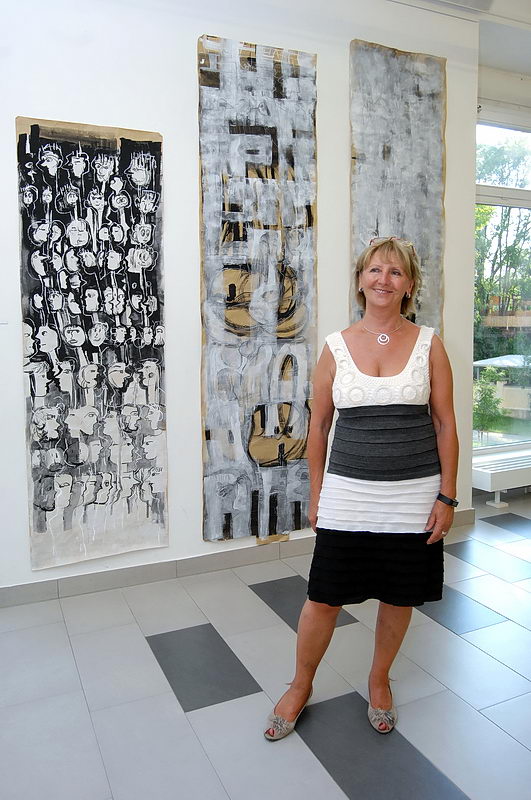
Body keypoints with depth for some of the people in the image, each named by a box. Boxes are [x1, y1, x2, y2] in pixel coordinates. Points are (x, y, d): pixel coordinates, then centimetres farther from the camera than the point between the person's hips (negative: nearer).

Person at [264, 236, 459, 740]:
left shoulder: (429, 345, -1)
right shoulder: (336, 347, -1)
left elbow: (445, 424, 1)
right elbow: (318, 425, 4)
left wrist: (447, 496, -3)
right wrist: (315, 495, 5)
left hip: (414, 497, 1)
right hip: (347, 495, 0)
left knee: (399, 597, 15)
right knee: (323, 598, 6)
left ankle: (379, 679, 42)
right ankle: (300, 686, 33)